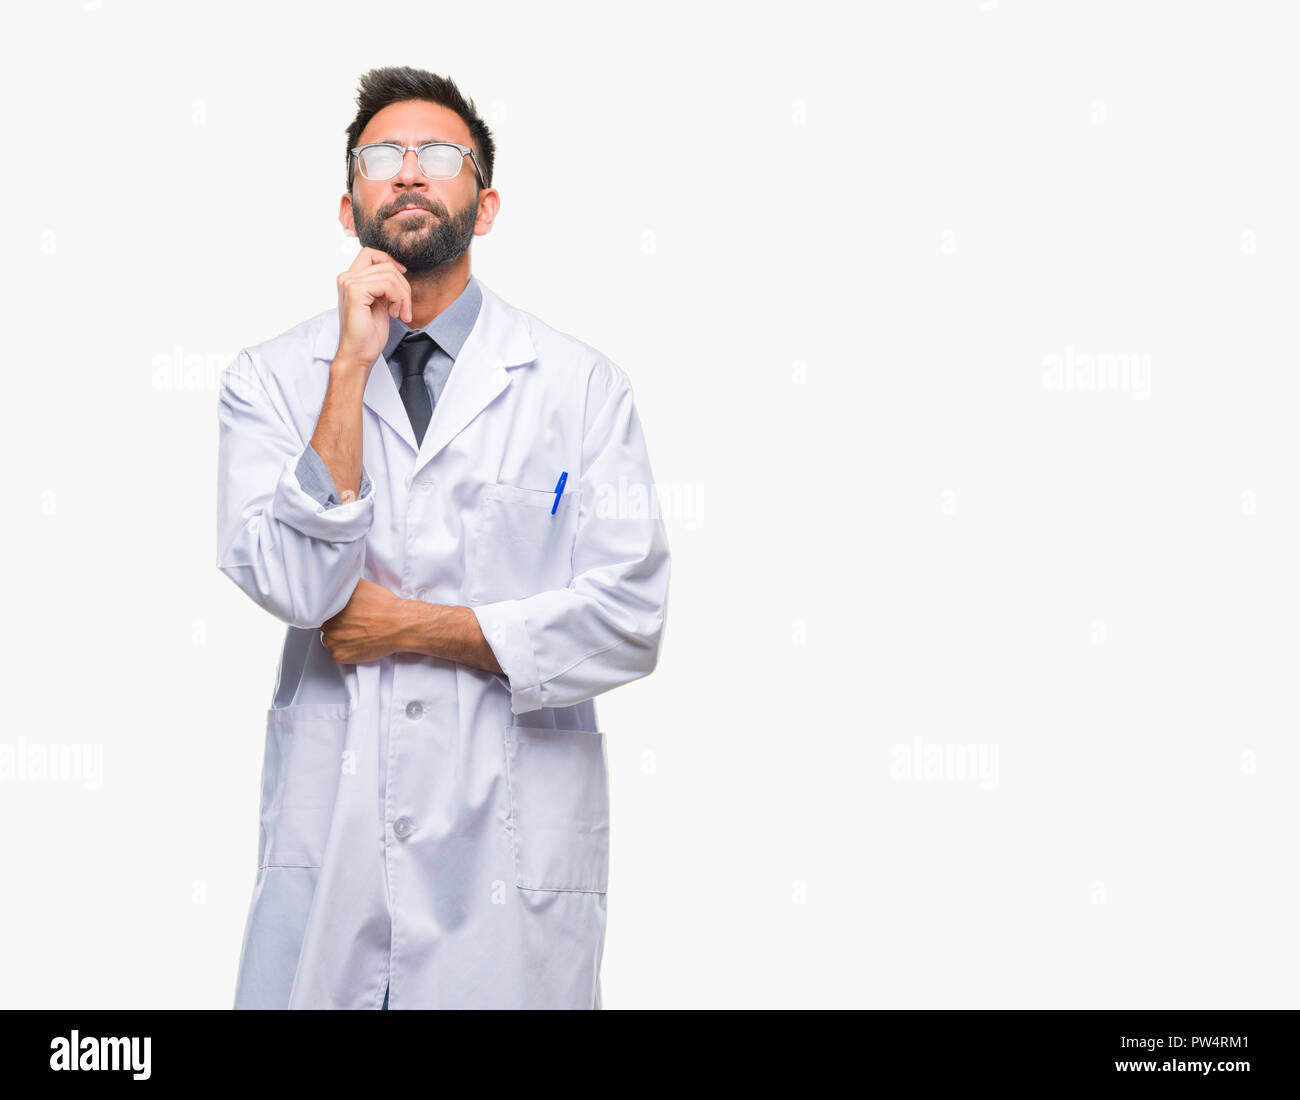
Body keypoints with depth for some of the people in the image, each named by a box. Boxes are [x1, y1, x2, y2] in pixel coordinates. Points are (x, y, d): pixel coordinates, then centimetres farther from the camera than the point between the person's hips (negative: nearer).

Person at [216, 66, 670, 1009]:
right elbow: (291, 585, -12)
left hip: (513, 845, -1)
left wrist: (414, 628, -8)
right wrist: (352, 367, -14)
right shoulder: (271, 379, 3)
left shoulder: (580, 384, -1)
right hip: (330, 840, 1)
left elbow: (630, 622, -8)